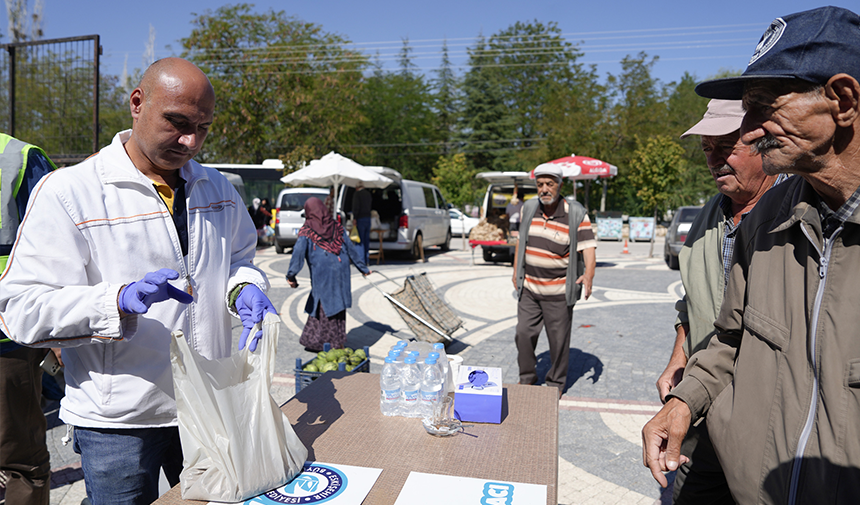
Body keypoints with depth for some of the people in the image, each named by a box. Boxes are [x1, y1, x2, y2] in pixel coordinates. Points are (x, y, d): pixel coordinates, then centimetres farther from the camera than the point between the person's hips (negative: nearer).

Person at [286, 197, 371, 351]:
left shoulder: (306, 230, -1)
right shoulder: (336, 227, 9)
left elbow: (298, 252, -12)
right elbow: (351, 248, 11)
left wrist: (291, 275, -14)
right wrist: (363, 268, 18)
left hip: (321, 274, -3)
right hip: (341, 273, 3)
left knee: (324, 306, 7)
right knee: (337, 306, 11)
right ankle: (338, 342, 17)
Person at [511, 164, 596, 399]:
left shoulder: (576, 214, -9)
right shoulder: (529, 208, 5)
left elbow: (588, 249, -14)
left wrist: (588, 275, -31)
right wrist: (516, 271, 18)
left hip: (559, 291, -4)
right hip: (528, 287, 4)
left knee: (558, 339, 5)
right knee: (524, 333, 5)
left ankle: (556, 383, 24)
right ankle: (527, 377, 26)